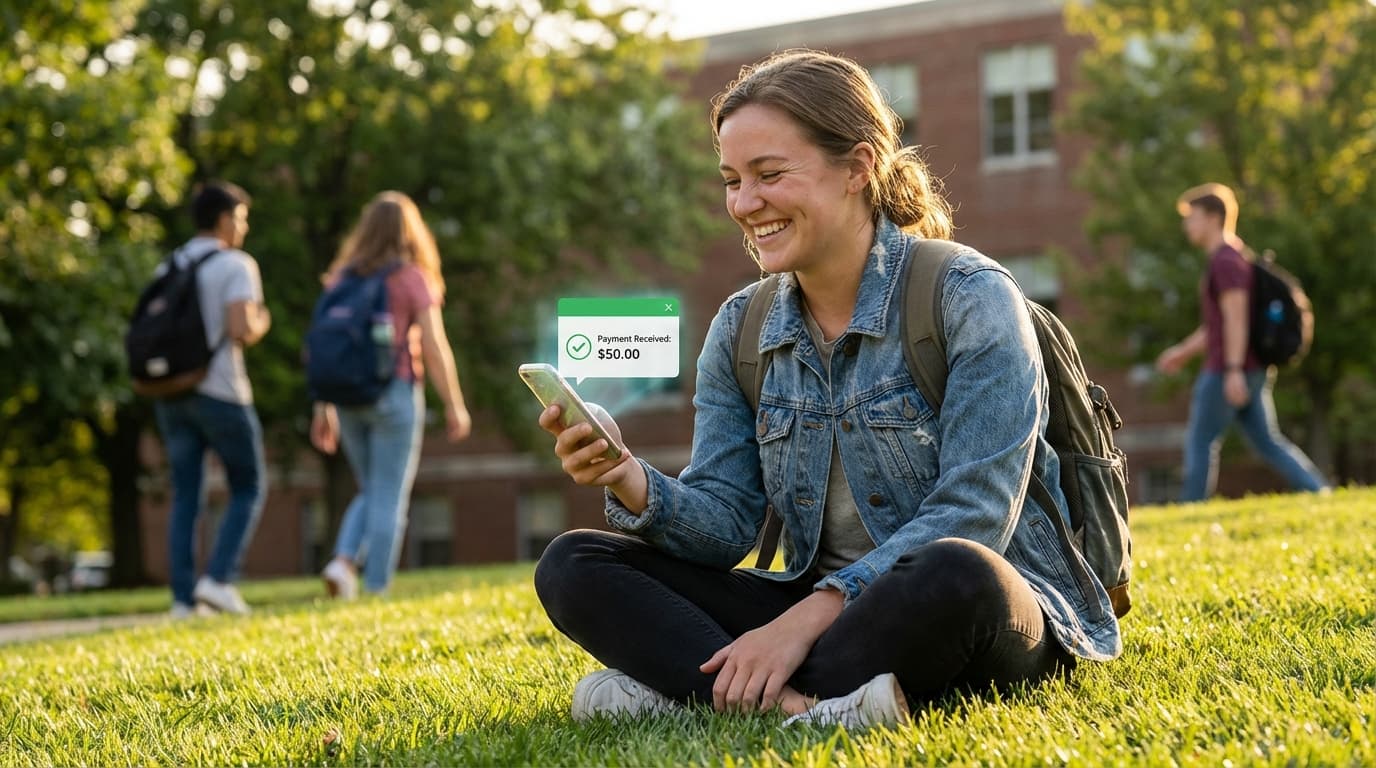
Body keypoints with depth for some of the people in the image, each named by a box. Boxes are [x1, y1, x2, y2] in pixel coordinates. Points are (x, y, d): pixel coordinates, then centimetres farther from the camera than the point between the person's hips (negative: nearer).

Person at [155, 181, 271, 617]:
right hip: (220, 392, -6)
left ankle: (184, 597, 2)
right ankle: (218, 578, -7)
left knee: (186, 497, 7)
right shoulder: (236, 265, -7)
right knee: (248, 489, 7)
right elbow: (242, 330, -18)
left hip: (172, 394, 6)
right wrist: (261, 324, 2)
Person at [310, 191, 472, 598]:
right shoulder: (412, 278, -3)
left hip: (349, 397, 5)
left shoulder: (341, 276, 8)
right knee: (390, 500, 3)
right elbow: (435, 348, -8)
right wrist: (455, 405, -1)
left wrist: (323, 408, 12)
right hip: (395, 393, -4)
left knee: (371, 494, 18)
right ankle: (376, 590, 1)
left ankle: (343, 562, -2)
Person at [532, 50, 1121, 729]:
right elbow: (727, 522, 0)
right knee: (571, 565, -7)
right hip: (816, 611, 6)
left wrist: (804, 619, -27)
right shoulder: (741, 329, 7)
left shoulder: (969, 298, -11)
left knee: (954, 573, -41)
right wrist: (632, 485, -22)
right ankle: (798, 701, -30)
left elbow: (971, 514, -20)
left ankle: (683, 685, -26)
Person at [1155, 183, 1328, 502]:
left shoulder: (1226, 260, -13)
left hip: (1230, 371, -10)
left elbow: (1236, 319, -21)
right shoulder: (1232, 258, 19)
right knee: (1269, 443, 9)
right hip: (1253, 373, 10)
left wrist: (1233, 371, -26)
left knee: (1200, 442, -2)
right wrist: (1184, 352, 25)